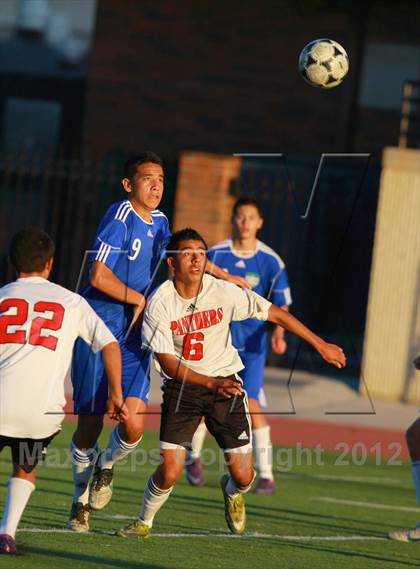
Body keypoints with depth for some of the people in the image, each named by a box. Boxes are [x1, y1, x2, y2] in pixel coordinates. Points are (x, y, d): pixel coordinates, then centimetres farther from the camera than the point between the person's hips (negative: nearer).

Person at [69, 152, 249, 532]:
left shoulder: (159, 222, 10)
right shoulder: (120, 217, -13)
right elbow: (99, 276, -21)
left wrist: (226, 277, 34)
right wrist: (140, 299, -8)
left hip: (135, 337, 5)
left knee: (133, 426, -10)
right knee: (90, 425, -1)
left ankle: (107, 465, 23)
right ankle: (81, 497, 22)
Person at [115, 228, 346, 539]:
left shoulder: (224, 292, -12)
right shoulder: (159, 303, -15)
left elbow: (276, 314, -2)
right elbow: (167, 362, -16)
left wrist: (321, 345, 0)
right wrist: (212, 384, -29)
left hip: (226, 384, 1)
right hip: (182, 385, -1)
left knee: (243, 476, -5)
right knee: (170, 472, -15)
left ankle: (232, 491, 35)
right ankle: (144, 523, 15)